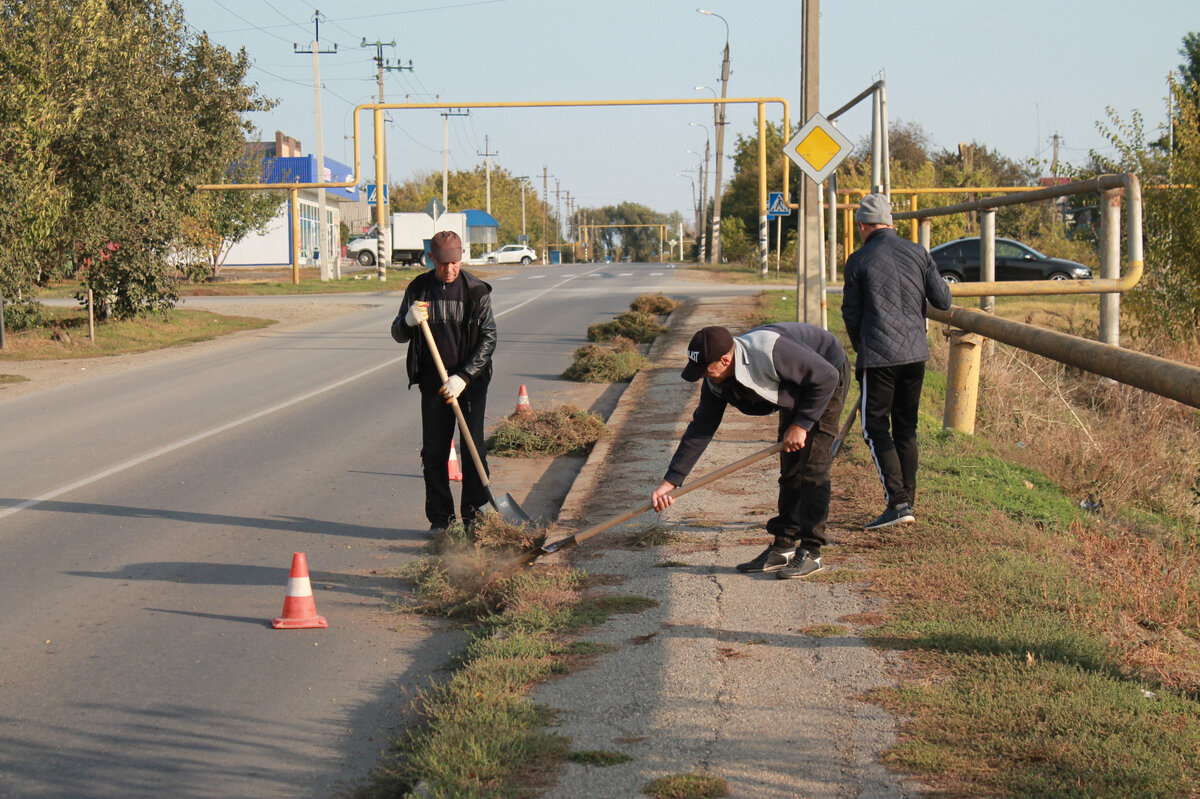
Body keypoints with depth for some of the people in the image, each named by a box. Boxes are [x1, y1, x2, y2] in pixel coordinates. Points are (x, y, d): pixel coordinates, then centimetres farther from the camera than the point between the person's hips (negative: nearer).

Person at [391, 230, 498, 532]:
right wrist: (408, 321, -17)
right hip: (433, 382, 2)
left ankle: (472, 514, 7)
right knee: (434, 453, 2)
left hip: (471, 380, -2)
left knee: (473, 448, -4)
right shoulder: (418, 289, 2)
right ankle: (440, 517, 11)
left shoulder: (476, 290, -4)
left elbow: (489, 338, -5)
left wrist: (463, 377, -13)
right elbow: (398, 335, 7)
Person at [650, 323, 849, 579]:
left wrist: (801, 425, -25)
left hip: (828, 379, -7)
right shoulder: (716, 383, -14)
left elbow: (826, 377, -29)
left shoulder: (770, 352, -39)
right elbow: (699, 431, -7)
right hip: (796, 392, 7)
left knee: (812, 466, -13)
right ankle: (783, 547, 10)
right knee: (789, 469, 5)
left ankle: (810, 553, -11)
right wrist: (670, 481, -10)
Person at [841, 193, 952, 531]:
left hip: (878, 355, -4)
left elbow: (851, 316, 2)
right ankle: (907, 501, 17)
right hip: (915, 352, 4)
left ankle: (897, 502, -11)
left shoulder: (859, 260, -3)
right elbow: (942, 300, 6)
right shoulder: (918, 253, 5)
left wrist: (861, 349, 19)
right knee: (906, 428, 14)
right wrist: (934, 285, 29)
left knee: (876, 427, 1)